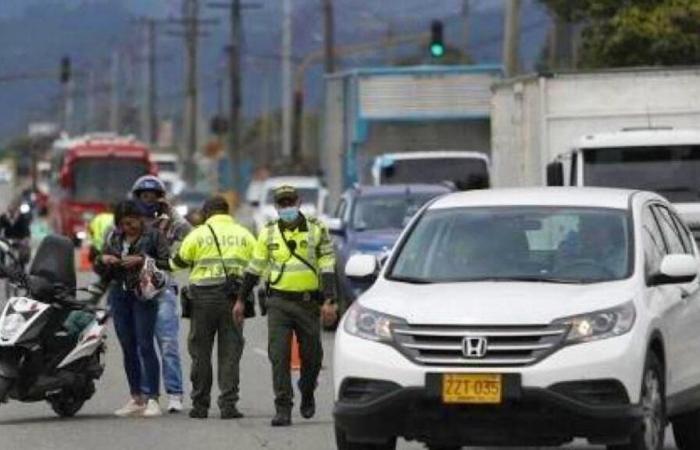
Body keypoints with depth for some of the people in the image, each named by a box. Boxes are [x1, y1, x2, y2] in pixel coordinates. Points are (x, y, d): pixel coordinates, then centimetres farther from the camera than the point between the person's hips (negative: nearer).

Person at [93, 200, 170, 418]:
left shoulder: (154, 236, -1)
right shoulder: (113, 238, 13)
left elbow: (167, 263, -8)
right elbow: (101, 271, 18)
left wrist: (142, 260, -17)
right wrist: (102, 260, -4)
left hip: (143, 295, -5)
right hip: (119, 295, 5)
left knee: (145, 346, -12)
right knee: (128, 348, 6)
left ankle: (152, 398, -13)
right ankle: (136, 398, 12)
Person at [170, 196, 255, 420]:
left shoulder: (198, 235, 1)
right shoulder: (244, 235, 8)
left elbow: (178, 263, 9)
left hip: (204, 298, -1)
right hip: (233, 299, 1)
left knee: (201, 352, 7)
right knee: (230, 353, 3)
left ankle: (200, 405, 8)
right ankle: (228, 403, -5)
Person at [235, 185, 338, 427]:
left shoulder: (317, 230, 0)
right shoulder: (269, 233, 7)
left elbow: (327, 267, -4)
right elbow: (254, 268, 14)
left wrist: (329, 301, -14)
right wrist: (241, 300, 13)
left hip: (308, 301, -1)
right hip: (279, 302, 1)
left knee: (311, 354, 7)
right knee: (279, 355, -8)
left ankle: (307, 394, 36)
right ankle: (283, 409, -8)